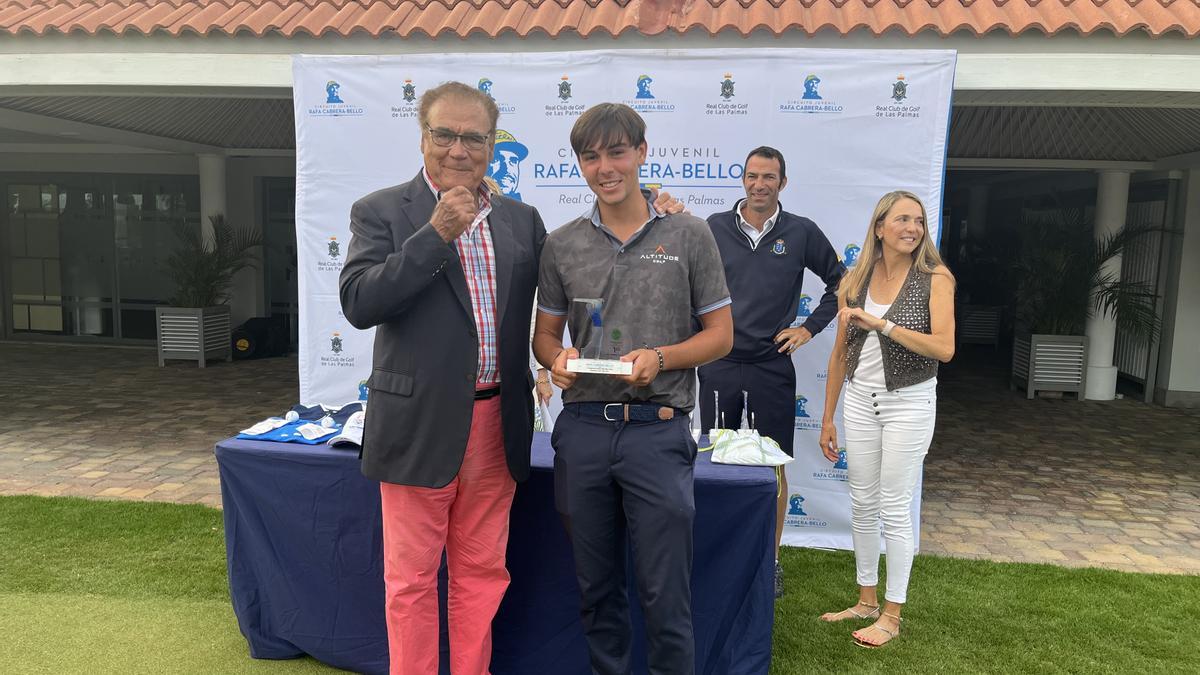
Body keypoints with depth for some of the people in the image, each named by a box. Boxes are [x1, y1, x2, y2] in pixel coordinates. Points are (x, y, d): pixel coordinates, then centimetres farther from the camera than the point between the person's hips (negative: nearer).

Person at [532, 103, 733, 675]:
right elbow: (545, 332, 14)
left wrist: (659, 358, -14)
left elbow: (720, 333, 3)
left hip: (657, 431, -2)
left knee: (665, 595, 4)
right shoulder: (562, 245, 7)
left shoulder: (688, 235, 1)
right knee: (596, 588, 16)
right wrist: (557, 359, -9)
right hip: (582, 430, 3)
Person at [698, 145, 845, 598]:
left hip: (772, 368, 0)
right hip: (718, 364, 1)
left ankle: (770, 560, 23)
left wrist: (810, 327, 4)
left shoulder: (801, 233, 1)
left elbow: (839, 281, 11)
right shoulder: (714, 228, 1)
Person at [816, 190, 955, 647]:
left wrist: (883, 324, -23)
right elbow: (841, 353, 6)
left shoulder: (934, 279, -8)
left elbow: (944, 348, -18)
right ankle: (866, 601, 29)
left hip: (909, 403, -4)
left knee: (894, 508, 2)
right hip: (860, 400, 4)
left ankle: (892, 615, 17)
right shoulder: (854, 281, 2)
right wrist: (827, 418, 8)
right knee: (862, 505, 12)